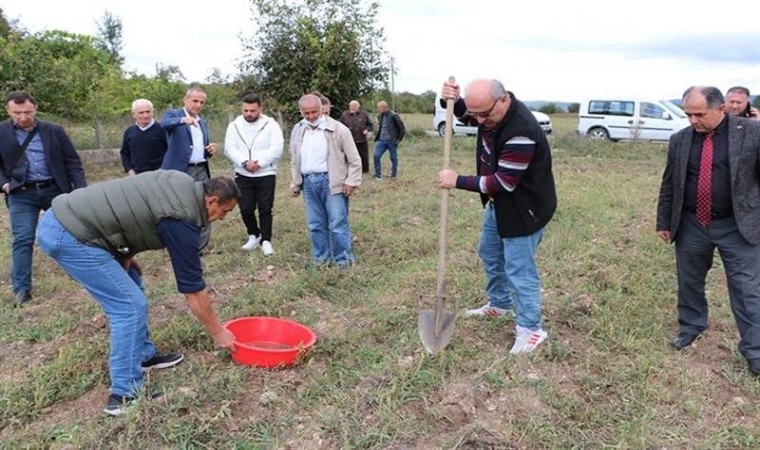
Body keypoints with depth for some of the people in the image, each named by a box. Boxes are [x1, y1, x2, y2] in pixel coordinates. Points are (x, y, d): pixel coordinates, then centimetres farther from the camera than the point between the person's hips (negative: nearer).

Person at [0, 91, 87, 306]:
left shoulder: (54, 131, 0)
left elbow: (72, 161, 2)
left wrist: (81, 190, -7)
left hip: (55, 190, 1)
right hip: (21, 194, 0)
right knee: (22, 241, -3)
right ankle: (21, 290, 3)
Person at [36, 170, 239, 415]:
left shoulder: (181, 183, 9)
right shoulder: (182, 220, -15)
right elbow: (193, 288, -8)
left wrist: (124, 254, 13)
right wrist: (217, 331, 4)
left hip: (60, 217, 10)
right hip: (69, 236, -10)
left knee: (129, 289, 19)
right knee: (131, 306, -7)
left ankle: (143, 356, 31)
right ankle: (124, 395, 1)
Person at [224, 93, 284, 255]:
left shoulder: (271, 124, -3)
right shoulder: (234, 125, 5)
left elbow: (276, 149, -11)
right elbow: (229, 149, -3)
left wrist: (259, 163, -20)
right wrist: (245, 162, -19)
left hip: (266, 174, -2)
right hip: (242, 175, 3)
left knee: (265, 209, 1)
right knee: (246, 208, 5)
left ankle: (266, 240, 13)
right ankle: (254, 235, 27)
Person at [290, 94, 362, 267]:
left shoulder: (338, 129, -5)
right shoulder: (301, 133, 13)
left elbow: (354, 159, -4)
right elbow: (295, 161, 22)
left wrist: (351, 181, -9)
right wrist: (295, 183, 19)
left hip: (331, 182, -5)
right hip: (309, 183, 6)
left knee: (337, 224, -2)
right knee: (316, 225, 12)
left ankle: (344, 260, 8)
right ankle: (321, 258, 23)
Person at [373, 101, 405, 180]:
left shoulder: (394, 116, -14)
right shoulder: (379, 116, 5)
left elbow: (402, 129, -10)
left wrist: (399, 139, -9)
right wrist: (377, 137, 12)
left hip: (391, 141, -5)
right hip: (381, 140, 5)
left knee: (393, 158, 7)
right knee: (376, 156, -5)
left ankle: (394, 174, 21)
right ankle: (378, 175, 5)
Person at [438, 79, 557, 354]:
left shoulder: (521, 132, -36)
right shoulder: (489, 108, -9)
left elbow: (504, 183, -32)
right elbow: (459, 110, 12)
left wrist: (457, 181, -25)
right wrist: (451, 99, -13)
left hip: (523, 208, -9)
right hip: (498, 203, 10)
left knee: (519, 270, -2)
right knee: (489, 254, 24)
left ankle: (530, 329, 14)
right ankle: (499, 304, 45)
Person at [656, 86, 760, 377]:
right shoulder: (680, 140, 1)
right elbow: (668, 185, 8)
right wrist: (664, 222, 10)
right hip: (691, 225, 3)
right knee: (689, 282, 16)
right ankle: (691, 327, 38)